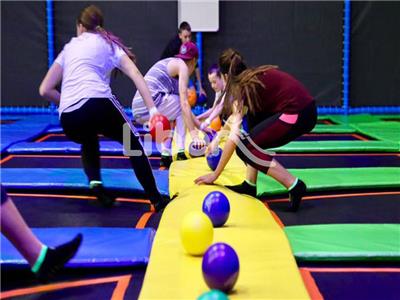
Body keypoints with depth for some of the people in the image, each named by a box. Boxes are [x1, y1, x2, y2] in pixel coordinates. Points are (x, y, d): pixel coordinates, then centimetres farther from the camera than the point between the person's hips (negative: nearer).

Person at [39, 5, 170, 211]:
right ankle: (156, 199, 16)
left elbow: (45, 90, 24)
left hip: (68, 119, 3)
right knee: (133, 142, 22)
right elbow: (135, 74, 5)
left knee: (89, 143, 37)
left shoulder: (69, 47, 28)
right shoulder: (108, 43, 22)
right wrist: (152, 109, -2)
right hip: (98, 103, -3)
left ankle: (95, 183, 14)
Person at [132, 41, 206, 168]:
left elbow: (181, 105, 32)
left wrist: (200, 126, 33)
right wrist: (194, 134, -9)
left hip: (139, 111, 9)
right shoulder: (182, 66, 3)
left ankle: (166, 155, 17)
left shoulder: (169, 63, 28)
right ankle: (181, 152, 3)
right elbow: (184, 104, -7)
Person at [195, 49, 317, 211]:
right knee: (253, 116, 24)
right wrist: (217, 139, 46)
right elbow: (235, 115, 37)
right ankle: (250, 184, 21)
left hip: (298, 115, -9)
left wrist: (215, 175, -3)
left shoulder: (242, 87, -3)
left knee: (244, 147, 0)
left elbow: (234, 137, -9)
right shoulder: (255, 76, 21)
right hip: (305, 108, 9)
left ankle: (294, 185, -9)